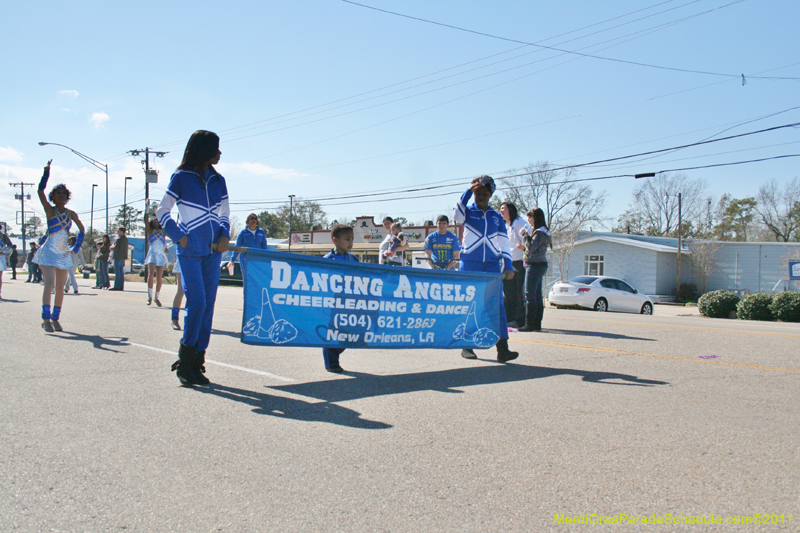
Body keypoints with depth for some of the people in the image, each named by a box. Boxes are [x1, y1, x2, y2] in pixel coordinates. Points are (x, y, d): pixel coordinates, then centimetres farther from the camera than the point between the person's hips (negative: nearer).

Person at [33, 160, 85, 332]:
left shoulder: (71, 214, 9)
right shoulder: (50, 210, 0)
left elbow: (81, 229, 19)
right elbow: (41, 191, -12)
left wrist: (76, 247, 8)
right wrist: (46, 172, -16)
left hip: (64, 253, 4)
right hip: (49, 252, -4)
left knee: (60, 288, 6)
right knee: (49, 284, -16)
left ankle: (55, 319, 14)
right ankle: (46, 319, -16)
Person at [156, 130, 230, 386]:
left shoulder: (218, 180, 14)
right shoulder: (181, 177, 0)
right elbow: (162, 212, 2)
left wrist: (225, 235, 3)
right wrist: (179, 236, -8)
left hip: (213, 250, 5)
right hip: (190, 250, -5)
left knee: (208, 304, 3)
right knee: (197, 302, -14)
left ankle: (197, 363, 11)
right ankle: (185, 360, -1)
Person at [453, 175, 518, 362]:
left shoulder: (496, 217, 14)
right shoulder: (468, 212, 7)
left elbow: (504, 243, 13)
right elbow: (457, 216, -17)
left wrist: (508, 266, 3)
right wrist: (469, 191, -17)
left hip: (492, 264, 2)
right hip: (469, 263, -2)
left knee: (497, 305, -7)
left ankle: (502, 348, -11)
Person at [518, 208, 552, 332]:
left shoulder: (539, 233, -12)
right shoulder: (540, 231, 19)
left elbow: (531, 247, -18)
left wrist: (525, 235, -11)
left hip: (535, 265, -10)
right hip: (540, 265, 10)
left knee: (530, 295, -10)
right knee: (537, 296, 9)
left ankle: (530, 324, -10)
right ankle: (537, 324, 12)